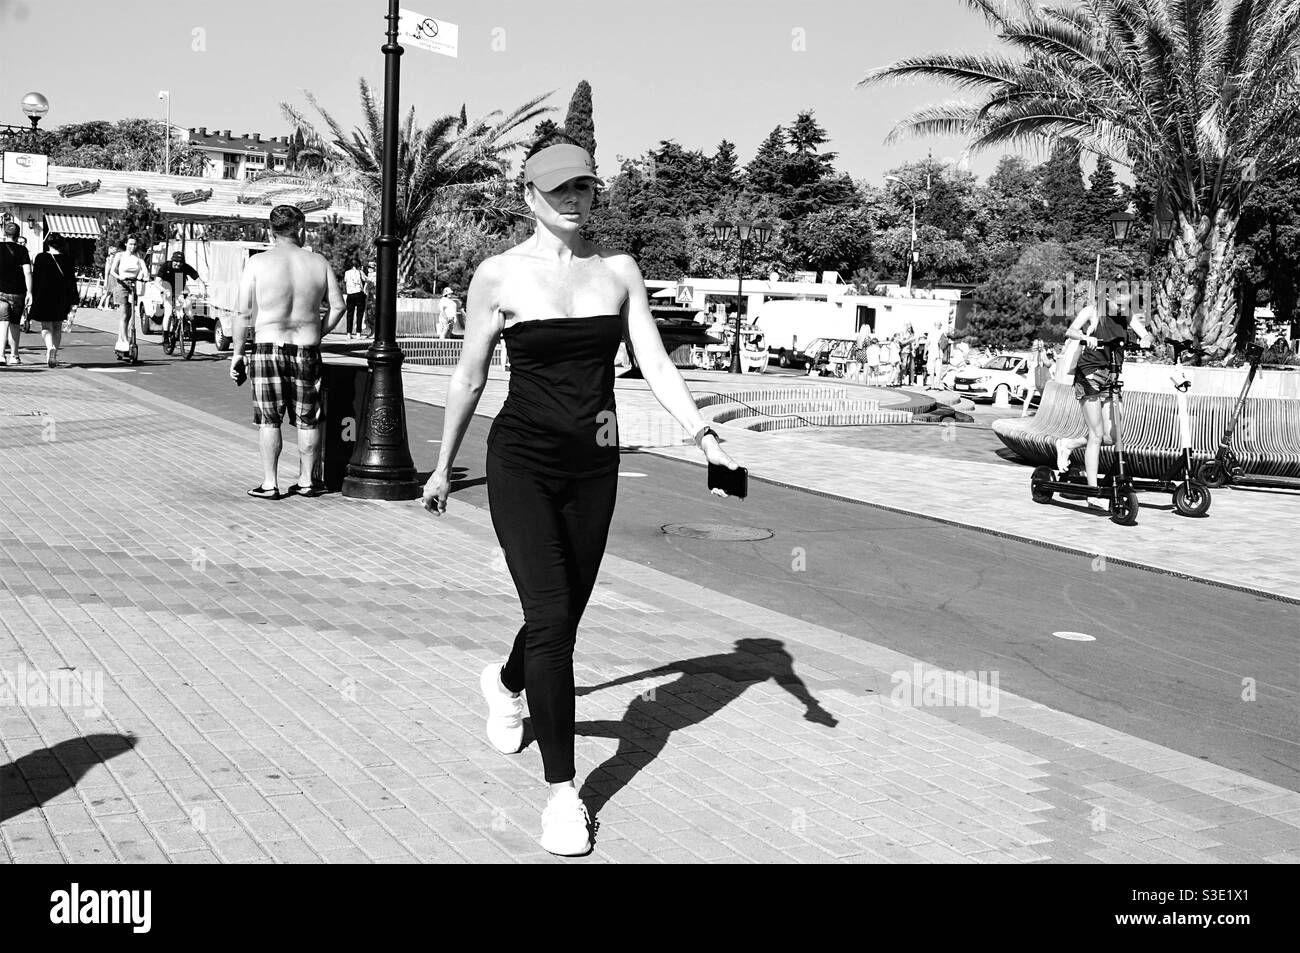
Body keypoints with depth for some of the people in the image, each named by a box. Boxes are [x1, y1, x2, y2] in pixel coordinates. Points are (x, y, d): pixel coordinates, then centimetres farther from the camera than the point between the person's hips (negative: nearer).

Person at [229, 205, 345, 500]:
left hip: (268, 348, -2)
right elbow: (338, 305, 3)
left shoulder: (258, 263, -5)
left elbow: (243, 313, -6)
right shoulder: (319, 262, 1)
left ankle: (269, 484, 8)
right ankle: (307, 481, 20)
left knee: (269, 420, 6)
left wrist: (237, 352, 2)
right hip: (307, 350, 2)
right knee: (307, 420, 11)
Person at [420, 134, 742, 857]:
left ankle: (507, 684, 49)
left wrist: (705, 436, -14)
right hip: (522, 463, -3)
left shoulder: (619, 270, 5)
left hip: (595, 468, 4)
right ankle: (563, 790, -1)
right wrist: (445, 465, 12)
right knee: (550, 617, -13)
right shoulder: (500, 275, -3)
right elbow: (470, 377, 6)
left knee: (565, 618, 14)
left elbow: (655, 364, 1)